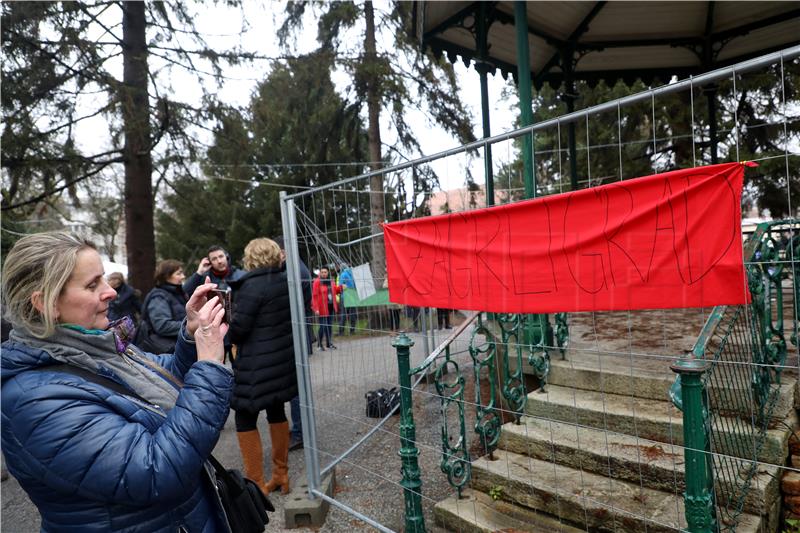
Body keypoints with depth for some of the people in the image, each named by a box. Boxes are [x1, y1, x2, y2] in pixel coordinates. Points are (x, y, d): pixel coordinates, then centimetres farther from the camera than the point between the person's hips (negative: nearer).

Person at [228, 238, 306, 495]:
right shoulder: (286, 280, 4)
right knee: (277, 411, 19)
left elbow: (238, 329, -16)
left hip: (256, 366, -7)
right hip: (283, 360, 7)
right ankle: (281, 475, 30)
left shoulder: (251, 285, -17)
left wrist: (225, 330, 3)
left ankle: (256, 486, 13)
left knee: (245, 420, 7)